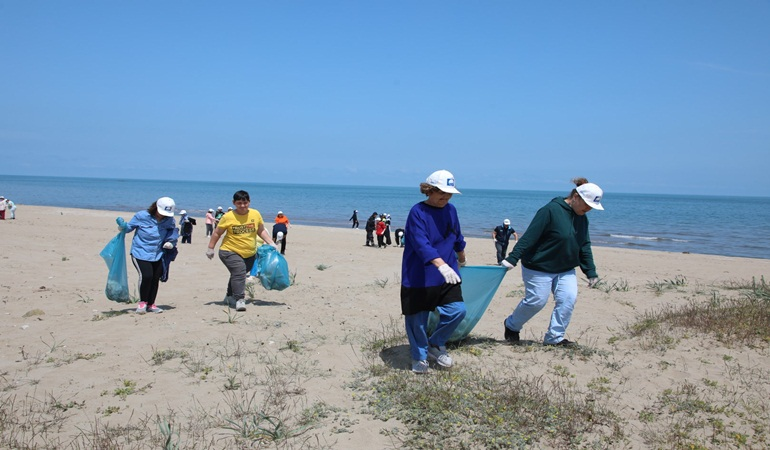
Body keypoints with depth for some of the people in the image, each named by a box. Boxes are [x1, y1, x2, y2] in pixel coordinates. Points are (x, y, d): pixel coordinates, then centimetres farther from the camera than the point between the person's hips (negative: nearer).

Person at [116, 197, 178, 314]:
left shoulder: (169, 220, -1)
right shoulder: (141, 216, -10)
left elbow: (173, 230, 13)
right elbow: (129, 227, -1)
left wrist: (171, 241, -5)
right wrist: (123, 226, -23)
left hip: (157, 255, 4)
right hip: (140, 252, -4)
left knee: (155, 278, 4)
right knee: (146, 275, -21)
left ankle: (151, 304, 23)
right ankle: (142, 302, 0)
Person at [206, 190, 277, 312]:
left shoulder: (256, 214, -2)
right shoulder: (228, 217, -12)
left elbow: (261, 231, 11)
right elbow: (217, 233, -1)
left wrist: (271, 243, 2)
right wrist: (210, 248, -1)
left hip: (250, 254, 5)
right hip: (230, 252, -5)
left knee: (238, 275, 19)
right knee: (239, 272, -25)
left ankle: (230, 296, 41)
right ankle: (239, 300, -25)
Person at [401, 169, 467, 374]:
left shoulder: (450, 209, 6)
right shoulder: (418, 212, -15)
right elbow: (421, 243, -28)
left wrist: (461, 258, 38)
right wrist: (441, 265, -41)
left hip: (447, 275, 6)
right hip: (419, 277, -5)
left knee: (457, 310, -6)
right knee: (417, 318, 4)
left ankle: (435, 345, 20)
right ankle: (419, 357, 28)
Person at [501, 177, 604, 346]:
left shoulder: (582, 219, 4)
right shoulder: (551, 210, -21)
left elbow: (585, 247, 11)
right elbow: (529, 237, -23)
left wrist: (591, 272, 8)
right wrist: (512, 259, -26)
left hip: (566, 270, 7)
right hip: (538, 268, -7)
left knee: (568, 299, -8)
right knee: (536, 301, -2)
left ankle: (555, 337, 5)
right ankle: (511, 326, 24)